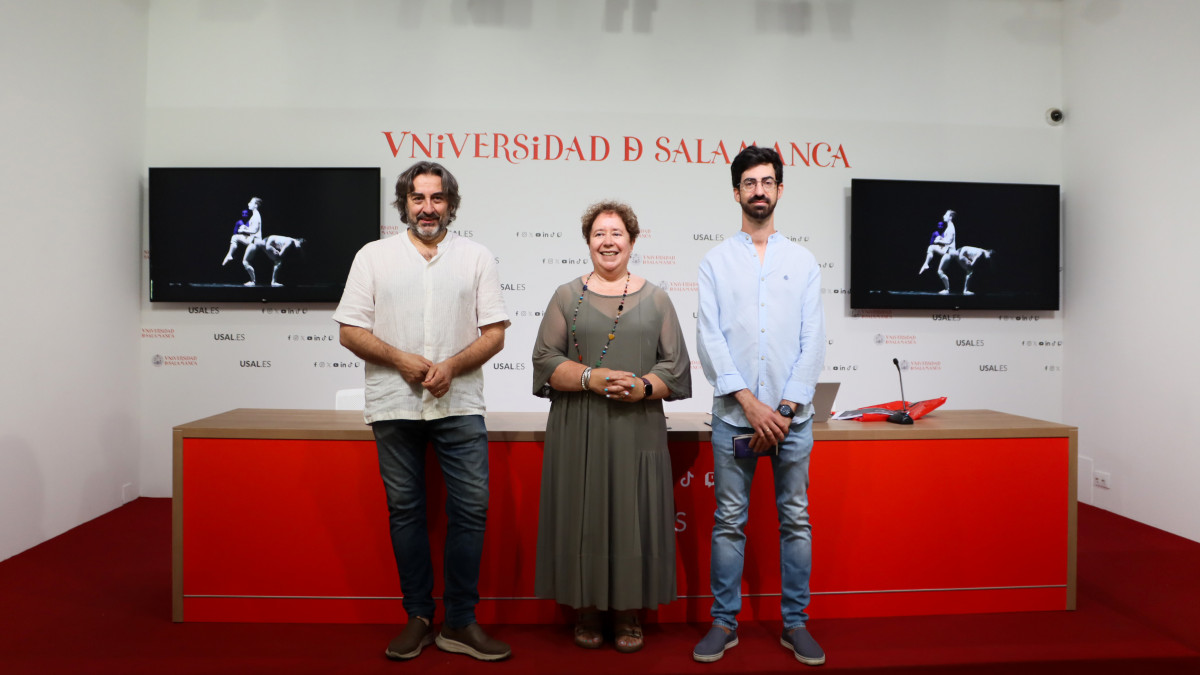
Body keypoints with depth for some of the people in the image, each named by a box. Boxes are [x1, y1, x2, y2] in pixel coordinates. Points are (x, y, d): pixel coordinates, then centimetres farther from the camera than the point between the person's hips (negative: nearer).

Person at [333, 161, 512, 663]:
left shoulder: (477, 258, 8)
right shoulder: (374, 256, 8)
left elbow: (494, 333, 3)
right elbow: (351, 331, 4)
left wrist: (453, 365, -13)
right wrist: (401, 360, -11)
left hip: (460, 404, 0)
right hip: (393, 406, 1)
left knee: (471, 507, -3)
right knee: (405, 509, 8)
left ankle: (460, 623, 11)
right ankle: (418, 617, 22)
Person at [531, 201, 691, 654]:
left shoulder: (655, 299, 10)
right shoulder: (567, 296, 8)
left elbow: (676, 366, 6)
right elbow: (545, 360, 2)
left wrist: (644, 388, -13)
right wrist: (590, 378, -13)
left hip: (637, 432, 0)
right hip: (578, 433, 0)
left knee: (633, 516, 4)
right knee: (583, 516, 4)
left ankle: (628, 613, 19)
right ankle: (588, 611, 20)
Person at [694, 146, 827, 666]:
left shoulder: (803, 261, 10)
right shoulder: (716, 262, 6)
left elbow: (812, 341, 2)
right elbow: (709, 339, -2)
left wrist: (785, 408, -8)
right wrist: (749, 403, -12)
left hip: (792, 415, 1)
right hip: (733, 414, -1)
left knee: (796, 520, 7)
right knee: (729, 522, 5)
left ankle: (796, 623, 22)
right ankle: (724, 622, 19)